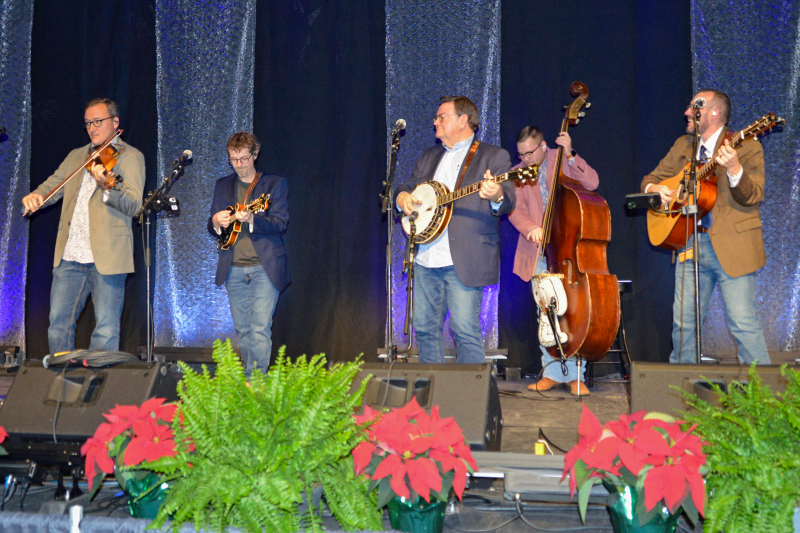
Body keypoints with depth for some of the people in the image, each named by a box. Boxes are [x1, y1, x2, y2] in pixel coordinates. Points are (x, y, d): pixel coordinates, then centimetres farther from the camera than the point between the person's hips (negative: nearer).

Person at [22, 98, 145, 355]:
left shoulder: (130, 157, 0)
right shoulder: (75, 157, 20)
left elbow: (133, 205, -12)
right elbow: (52, 185, 19)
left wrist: (107, 187, -33)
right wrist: (35, 195, -5)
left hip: (106, 256, -5)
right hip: (69, 256, 6)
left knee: (106, 331, -3)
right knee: (58, 325, 8)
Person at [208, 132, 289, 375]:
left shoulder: (275, 184, 3)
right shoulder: (223, 185, 15)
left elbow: (280, 223, -8)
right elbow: (212, 227, 14)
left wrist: (251, 219, -26)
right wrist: (216, 222, -11)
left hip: (264, 267, -4)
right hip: (233, 270, 4)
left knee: (260, 329, -12)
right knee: (242, 330, 9)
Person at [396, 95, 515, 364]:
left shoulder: (494, 156, 1)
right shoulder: (429, 156, 20)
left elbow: (508, 203, -10)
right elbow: (406, 187, 25)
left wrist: (497, 196, -34)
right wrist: (403, 198, 0)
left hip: (464, 261, -6)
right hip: (426, 259, 6)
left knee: (466, 330, -10)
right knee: (425, 327, 9)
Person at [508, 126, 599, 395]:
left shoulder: (564, 161, 5)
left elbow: (591, 183, -8)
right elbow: (515, 210, 1)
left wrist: (569, 155, -15)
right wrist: (531, 228, -18)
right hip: (539, 252, 3)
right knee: (545, 314, 3)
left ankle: (575, 375, 0)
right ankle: (552, 372, 11)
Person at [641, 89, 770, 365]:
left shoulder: (746, 147, -3)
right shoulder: (682, 146, 15)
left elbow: (753, 197, -13)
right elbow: (651, 179, 22)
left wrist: (734, 169, -31)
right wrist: (656, 189, -2)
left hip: (731, 247, -5)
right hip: (690, 243, 6)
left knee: (743, 322, -9)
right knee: (683, 322, 9)